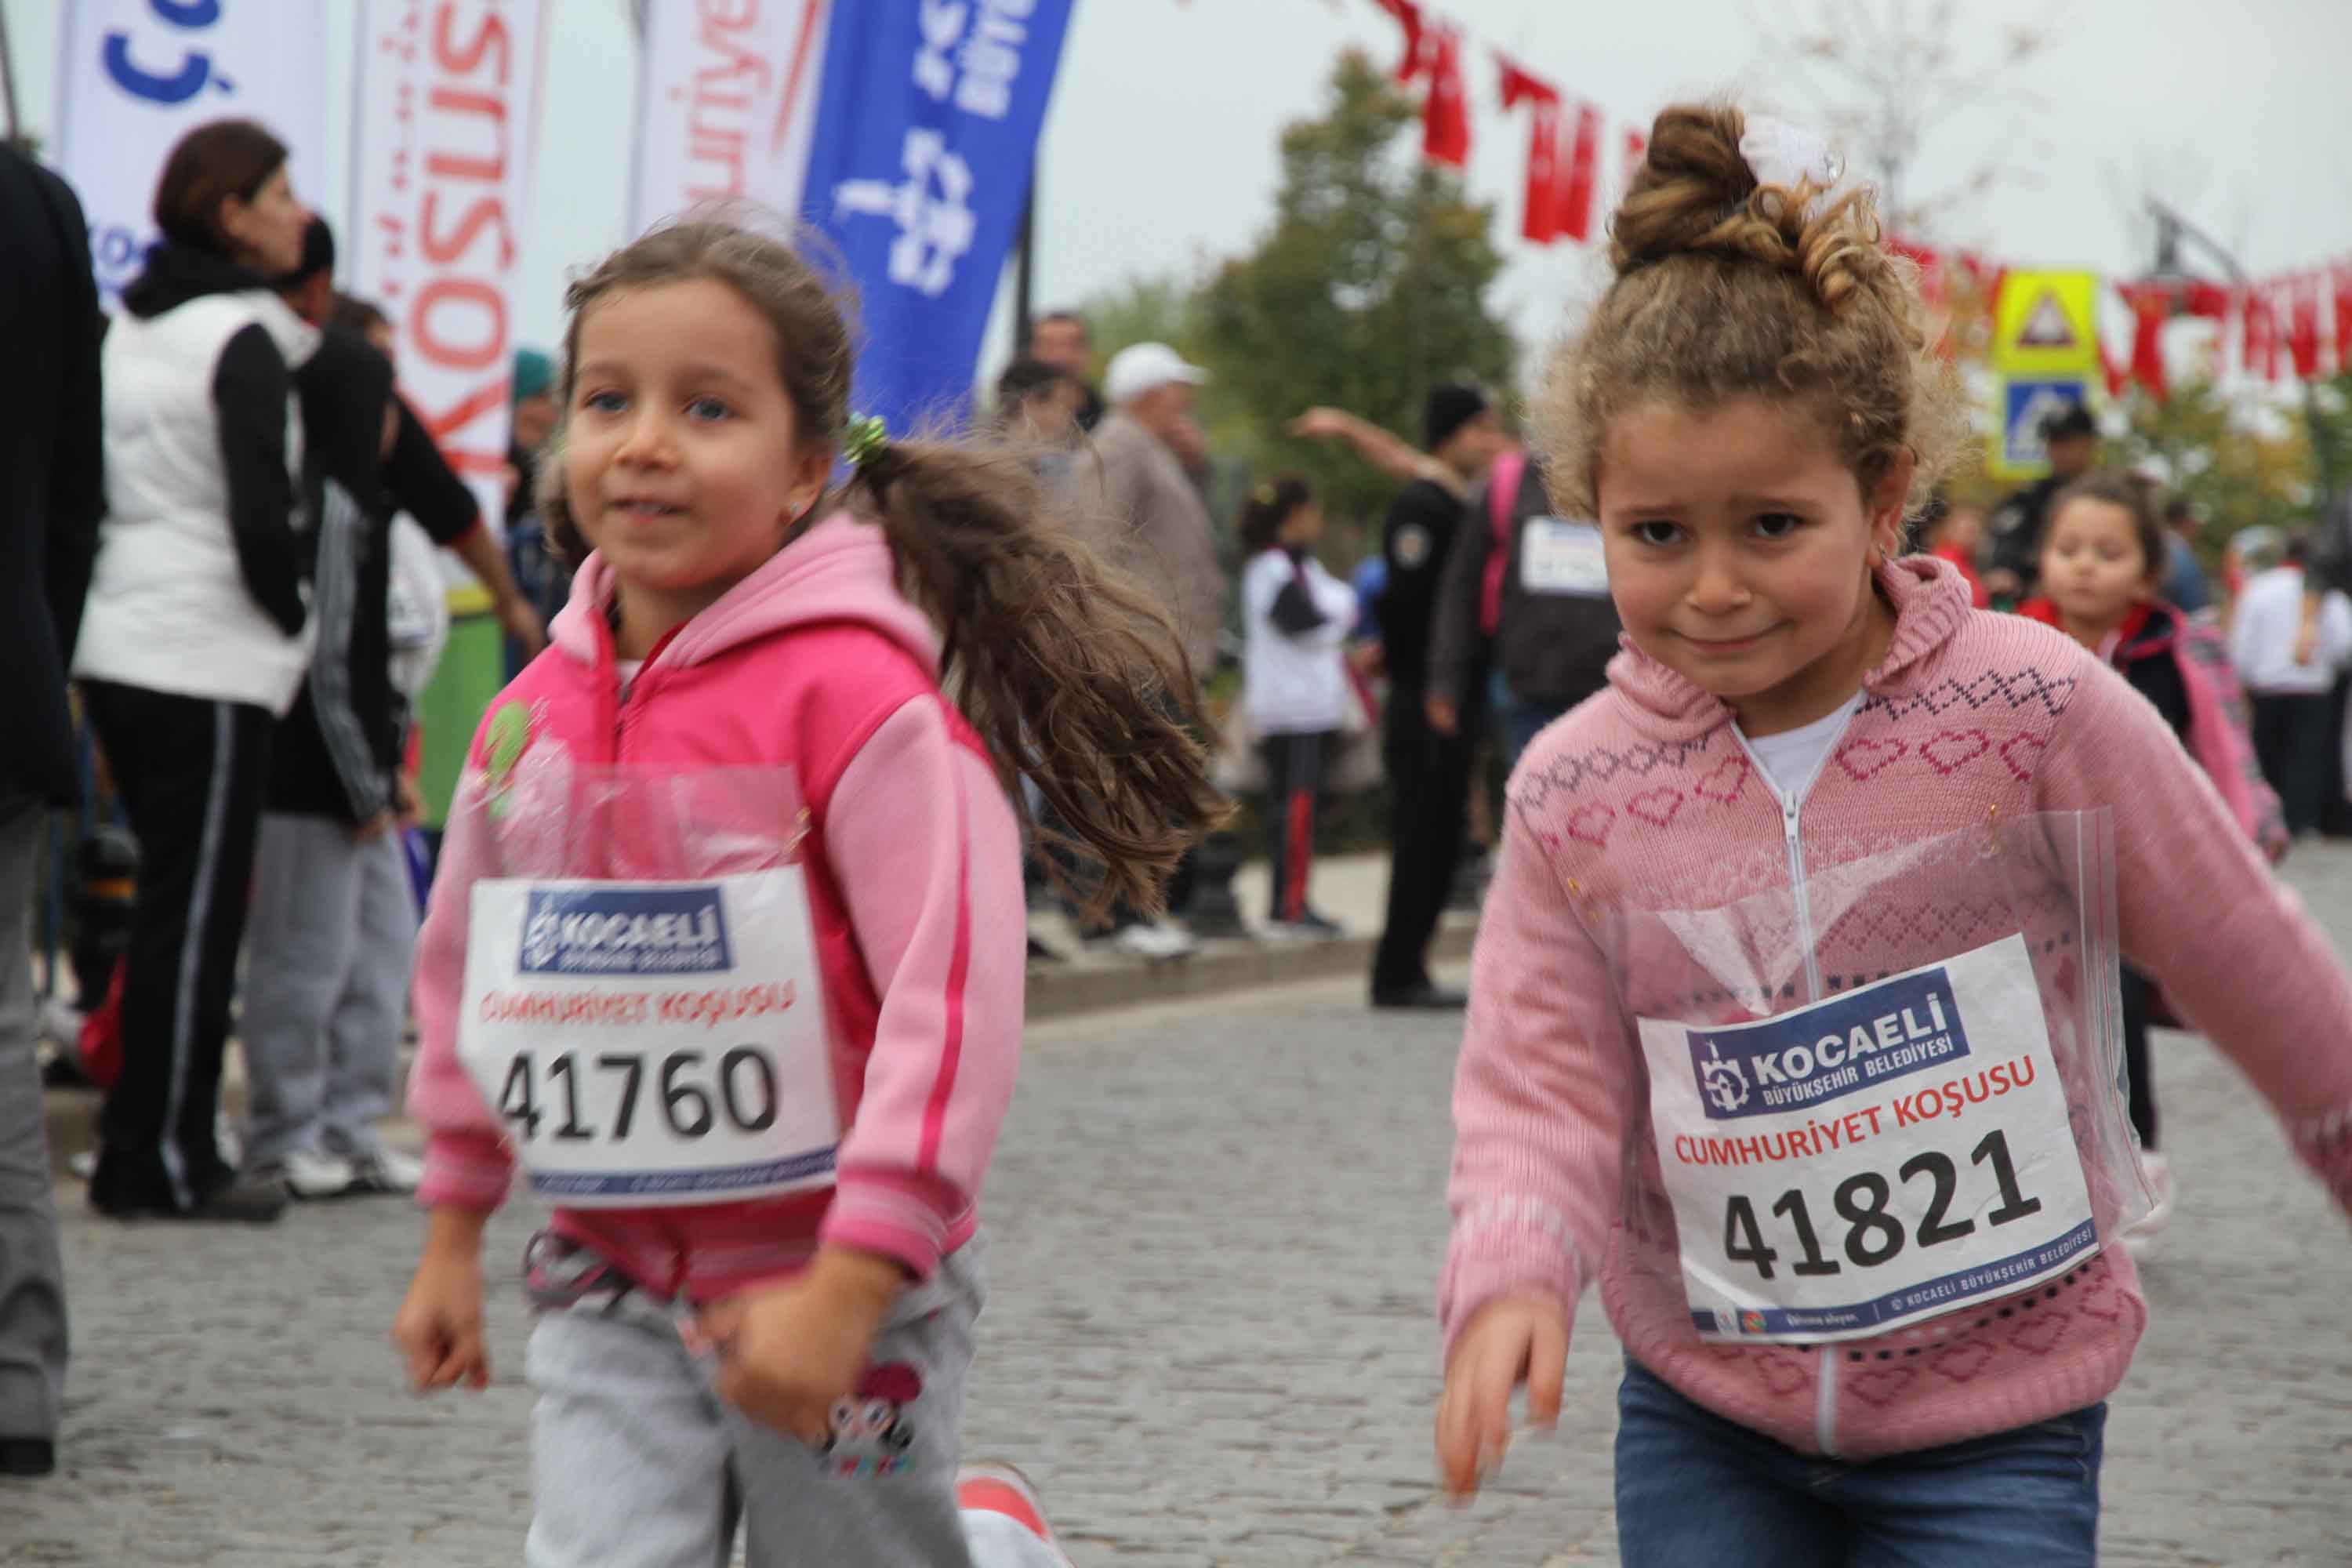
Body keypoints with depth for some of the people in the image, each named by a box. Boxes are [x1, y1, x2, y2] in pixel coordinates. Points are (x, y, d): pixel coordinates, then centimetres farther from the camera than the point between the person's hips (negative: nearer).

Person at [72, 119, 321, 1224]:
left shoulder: (127, 329, 13)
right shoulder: (242, 339, -12)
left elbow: (82, 488, 14)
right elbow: (262, 520, -18)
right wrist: (295, 621, -2)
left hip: (112, 652, 8)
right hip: (207, 661, -8)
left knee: (172, 905, 15)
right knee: (195, 915, -2)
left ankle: (143, 1152, 17)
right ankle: (163, 1162, 1)